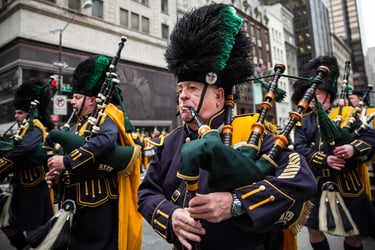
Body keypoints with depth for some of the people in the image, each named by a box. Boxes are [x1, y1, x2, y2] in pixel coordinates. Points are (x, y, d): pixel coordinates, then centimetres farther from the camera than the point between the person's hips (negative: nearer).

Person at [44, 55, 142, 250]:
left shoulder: (104, 120, -13)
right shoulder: (76, 128, 14)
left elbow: (105, 141, -36)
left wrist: (66, 161, -29)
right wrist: (57, 175, -5)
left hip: (100, 208, -8)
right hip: (76, 205, 9)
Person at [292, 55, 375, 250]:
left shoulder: (346, 113, 1)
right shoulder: (304, 122, 4)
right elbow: (300, 148, -6)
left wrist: (354, 149, -24)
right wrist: (324, 160, -20)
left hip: (348, 185, -1)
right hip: (318, 185, 2)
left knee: (352, 233, 13)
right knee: (313, 228, 11)